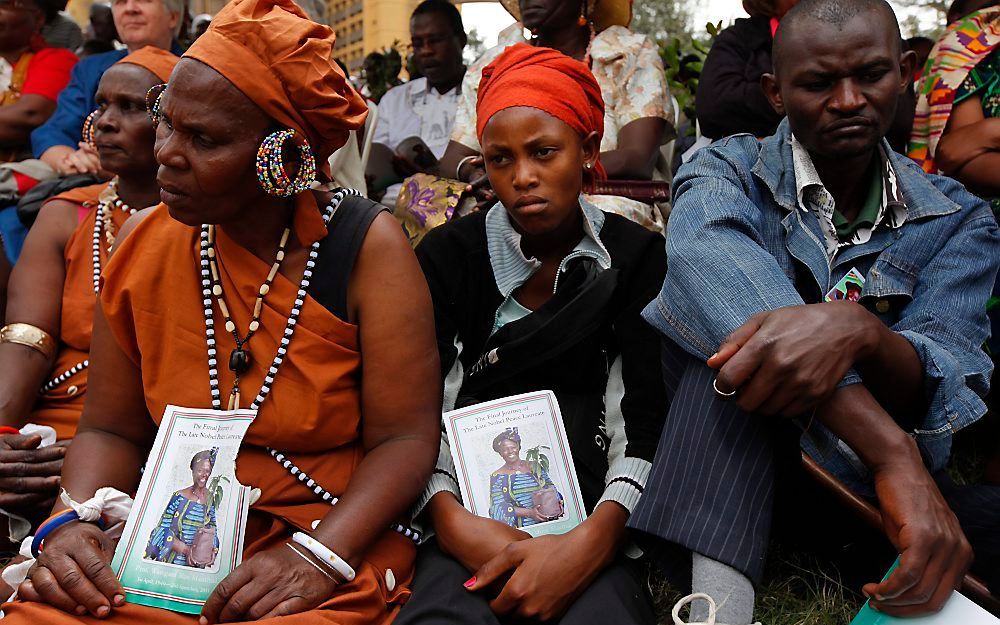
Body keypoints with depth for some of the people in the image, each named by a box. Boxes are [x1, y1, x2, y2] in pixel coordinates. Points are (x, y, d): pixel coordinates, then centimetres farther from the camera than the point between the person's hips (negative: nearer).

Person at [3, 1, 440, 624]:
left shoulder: (366, 246, -10)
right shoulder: (145, 244, 2)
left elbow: (405, 438, -11)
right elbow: (112, 431, 8)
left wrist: (318, 557, -22)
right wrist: (75, 525, -11)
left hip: (335, 539, -3)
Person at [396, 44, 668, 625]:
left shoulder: (637, 258, 4)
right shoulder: (448, 255, 6)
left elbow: (646, 427, -4)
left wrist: (591, 543, -22)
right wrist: (450, 518, -20)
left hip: (589, 517, 0)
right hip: (471, 517, 0)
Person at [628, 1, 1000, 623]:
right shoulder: (730, 169, -4)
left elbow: (945, 383, -13)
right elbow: (707, 259, -30)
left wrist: (856, 330, -39)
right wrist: (889, 451, -43)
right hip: (710, 449, -1)